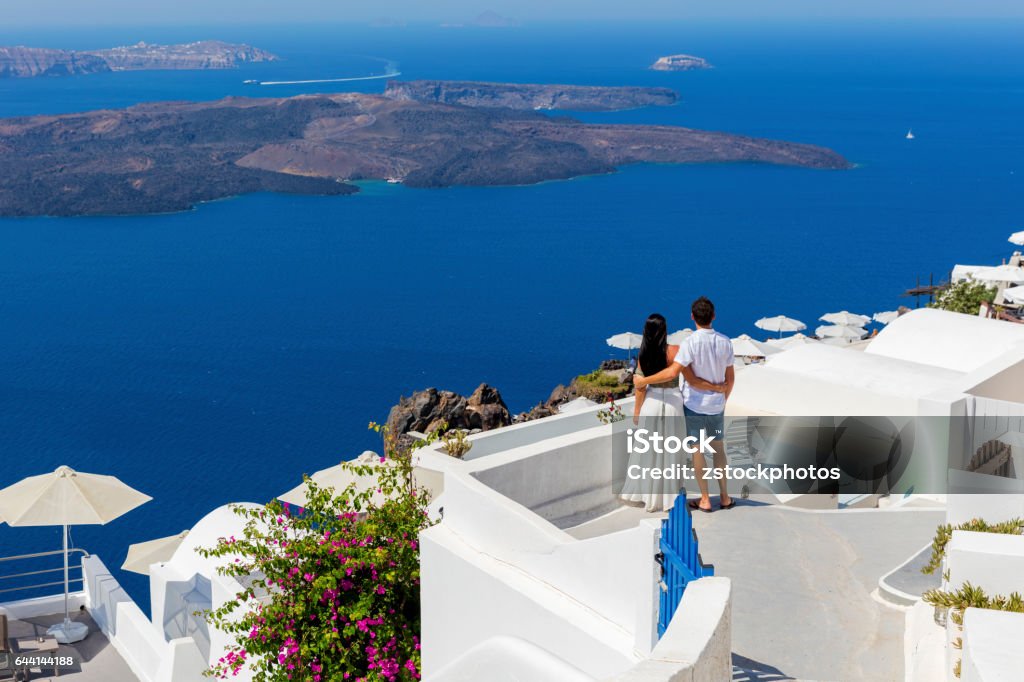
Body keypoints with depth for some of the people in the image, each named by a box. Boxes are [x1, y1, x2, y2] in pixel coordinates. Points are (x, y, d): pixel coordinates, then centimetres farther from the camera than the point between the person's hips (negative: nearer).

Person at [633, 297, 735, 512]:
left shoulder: (691, 343, -20)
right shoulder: (725, 342, -4)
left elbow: (672, 372, -26)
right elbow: (730, 378, 3)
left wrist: (644, 381, -15)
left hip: (694, 404, -4)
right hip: (716, 405, 4)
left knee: (697, 450, 7)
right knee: (718, 448, 16)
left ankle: (705, 499, 14)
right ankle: (724, 497, 22)